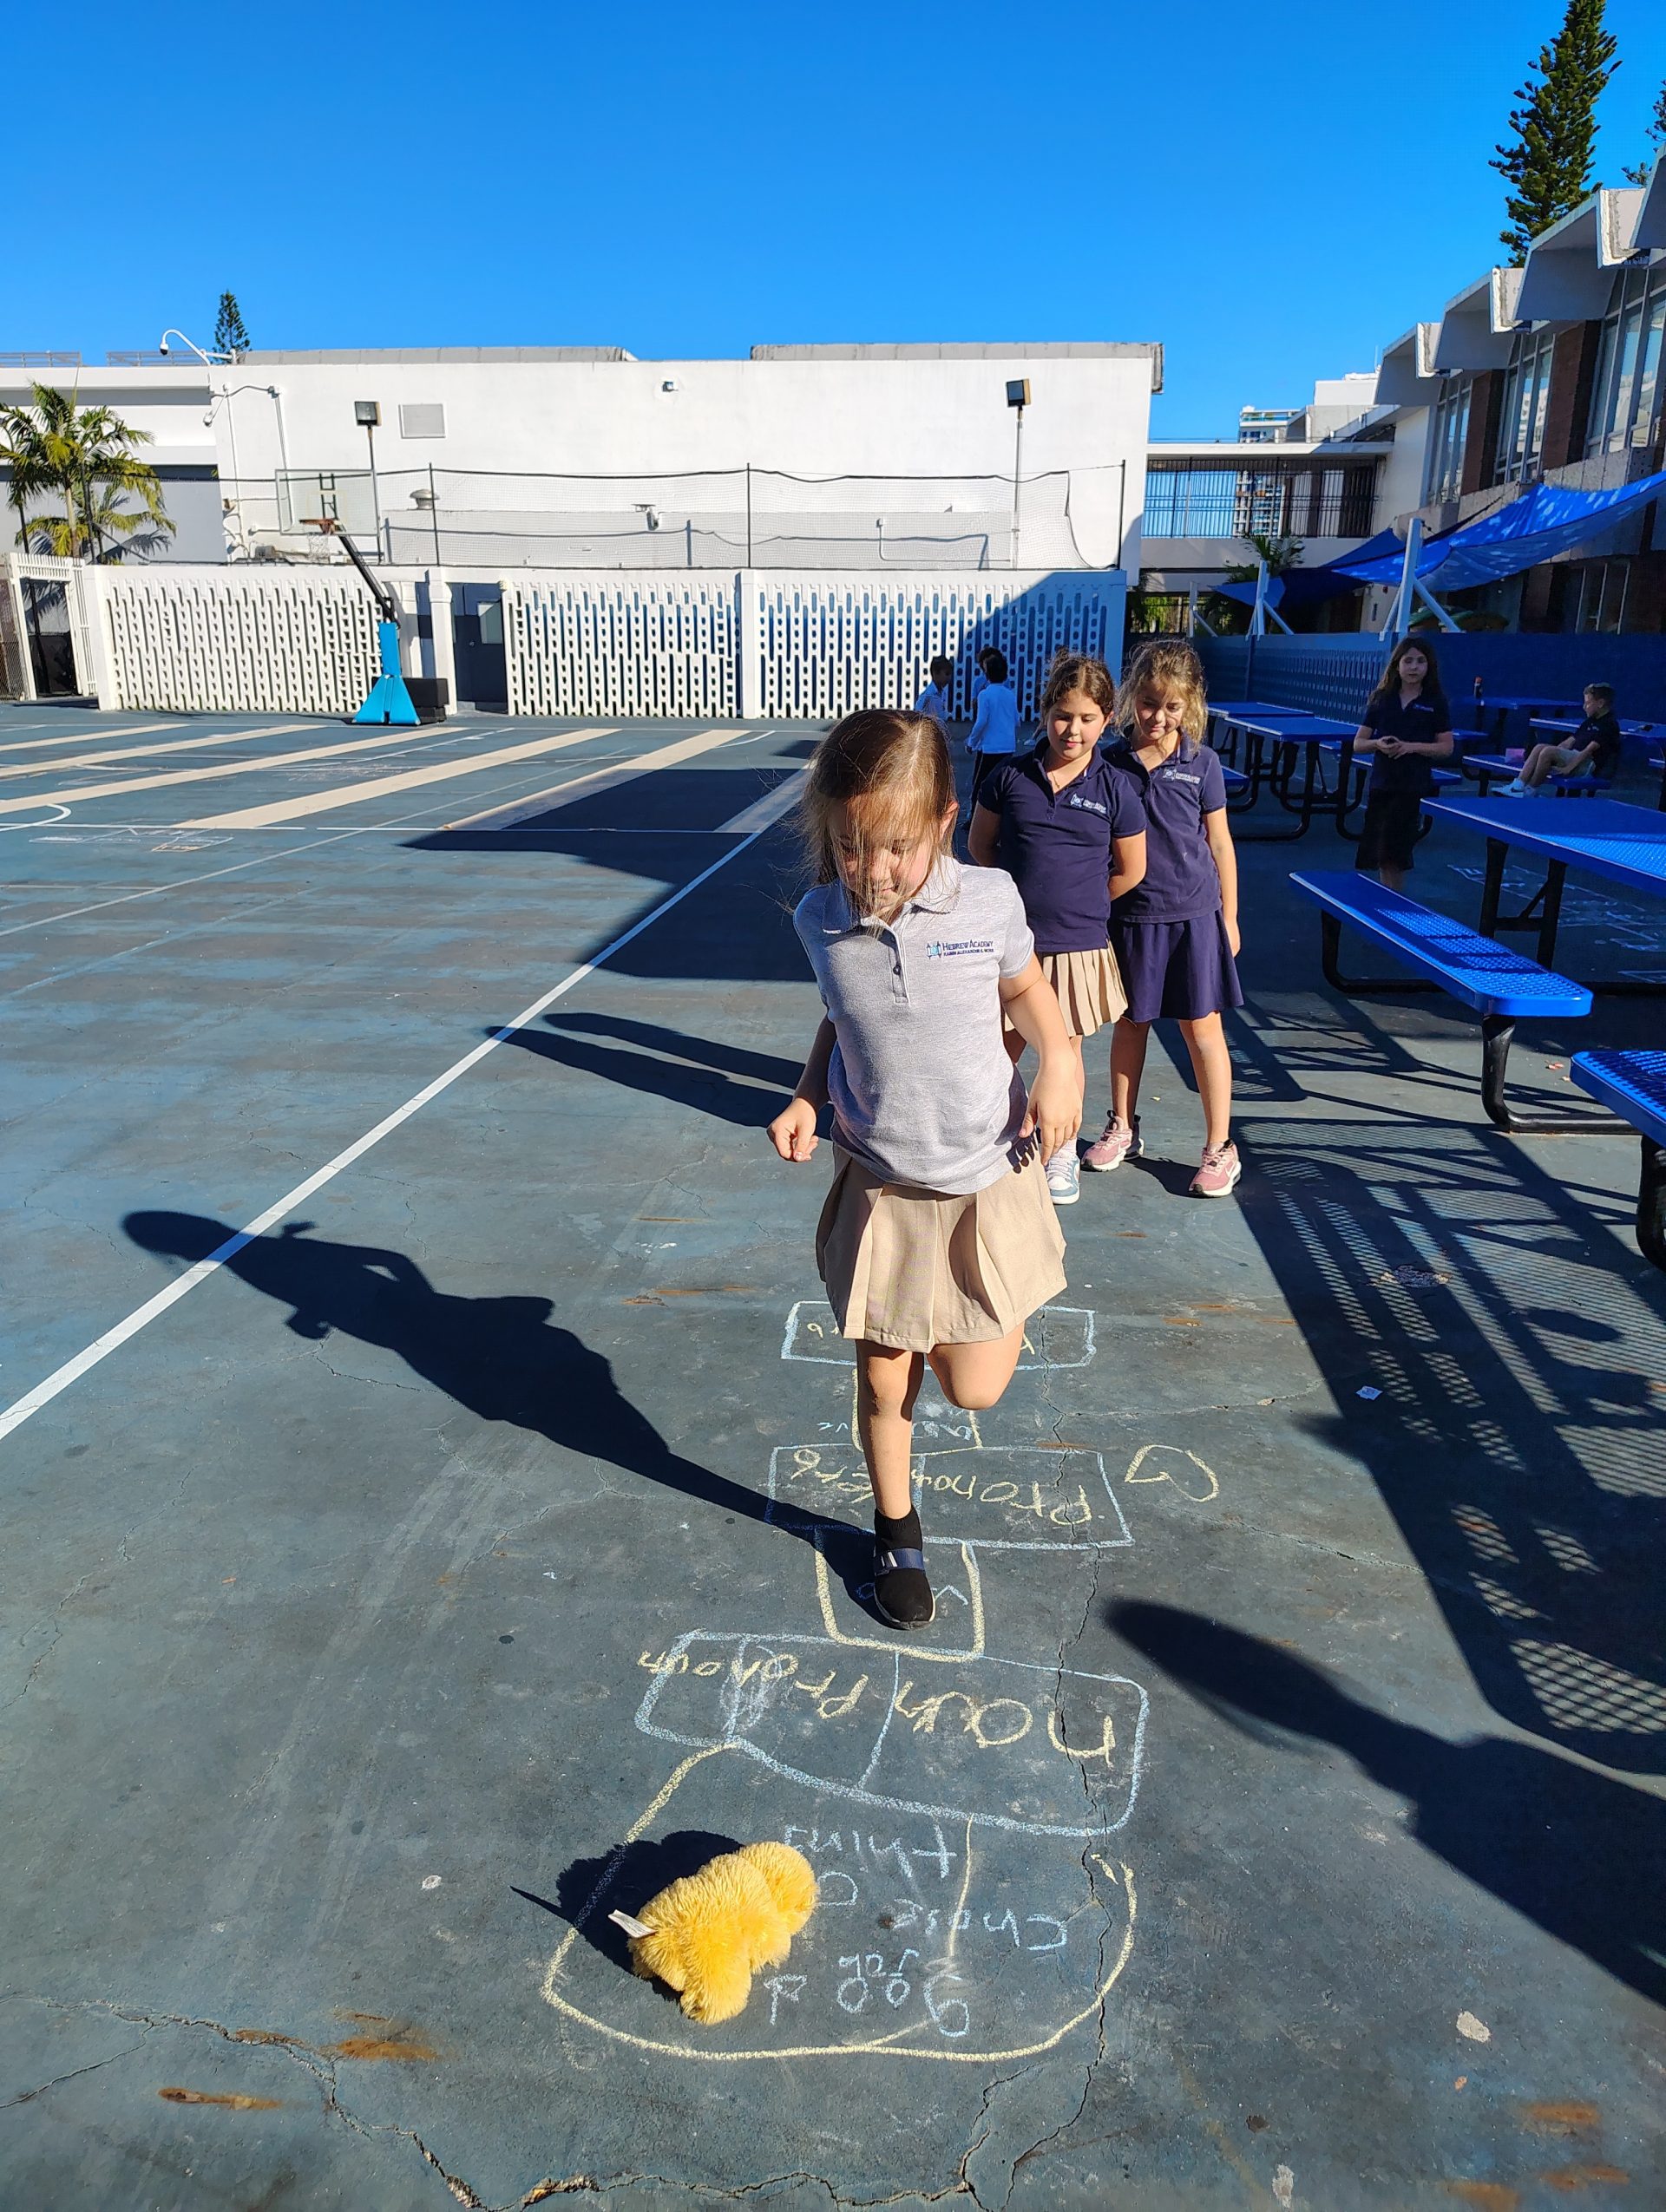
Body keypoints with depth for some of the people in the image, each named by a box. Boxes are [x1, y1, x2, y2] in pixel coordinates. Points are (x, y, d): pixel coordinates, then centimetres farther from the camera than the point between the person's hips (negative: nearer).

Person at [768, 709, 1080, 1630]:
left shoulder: (989, 900, -15)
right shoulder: (820, 921, -10)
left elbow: (1024, 987, 6)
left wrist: (1060, 1062, -11)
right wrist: (806, 1098, -6)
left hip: (987, 1182, -1)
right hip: (880, 1187, 1)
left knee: (975, 1387, 4)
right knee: (883, 1381, 13)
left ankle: (985, 1313, 39)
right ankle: (895, 1530, 41)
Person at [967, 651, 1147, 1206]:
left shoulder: (1115, 791, -5)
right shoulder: (1009, 776, -3)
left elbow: (1130, 871, 4)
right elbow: (980, 844, 8)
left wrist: (1077, 904, 9)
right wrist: (1024, 891, 6)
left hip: (1078, 945, 0)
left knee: (1065, 1048, 12)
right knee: (1003, 1048, 8)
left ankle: (1062, 1151, 29)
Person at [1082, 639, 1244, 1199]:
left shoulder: (1202, 763, -3)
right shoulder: (1111, 763, -1)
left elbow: (1220, 844, 3)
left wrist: (1229, 918, 4)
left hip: (1194, 915, -1)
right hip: (1130, 915, 1)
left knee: (1202, 1028, 3)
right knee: (1130, 1022, 13)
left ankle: (1220, 1147, 13)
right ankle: (1122, 1128, 31)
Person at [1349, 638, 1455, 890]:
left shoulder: (1436, 702, 1)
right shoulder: (1381, 698, 6)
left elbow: (1446, 748, 0)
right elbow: (1358, 744, 6)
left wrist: (1411, 747, -15)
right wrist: (1378, 744, -16)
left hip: (1414, 788, -2)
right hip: (1381, 784, 2)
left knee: (1392, 855, -4)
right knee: (1382, 856, 3)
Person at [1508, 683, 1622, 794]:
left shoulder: (1609, 725, -8)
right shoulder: (1590, 722, 21)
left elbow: (1589, 750, -16)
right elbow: (1570, 741, 18)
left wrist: (1568, 768, -22)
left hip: (1587, 765, -9)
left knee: (1548, 751, -26)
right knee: (1539, 747, -8)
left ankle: (1530, 791, -21)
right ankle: (1518, 785, -21)